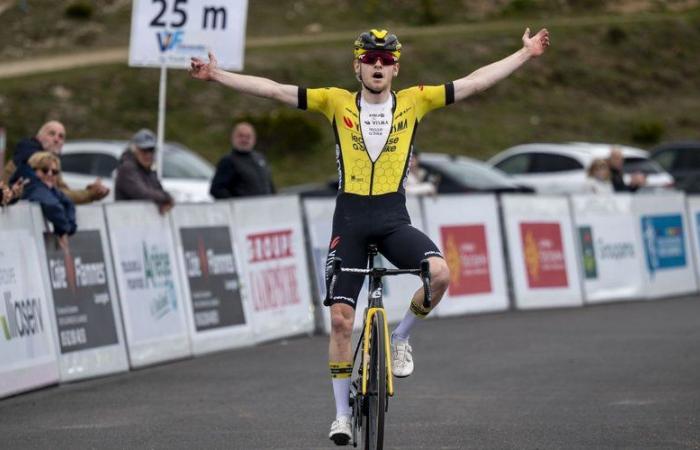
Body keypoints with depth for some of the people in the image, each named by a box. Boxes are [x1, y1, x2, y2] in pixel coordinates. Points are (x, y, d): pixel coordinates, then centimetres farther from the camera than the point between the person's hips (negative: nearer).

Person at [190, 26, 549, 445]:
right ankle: (343, 412, 15)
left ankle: (400, 339, 0)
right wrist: (217, 74, -7)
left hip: (394, 219, 0)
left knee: (440, 273, -28)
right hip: (350, 218, 0)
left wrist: (525, 54, 0)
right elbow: (274, 89, -1)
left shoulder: (414, 101, 3)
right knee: (341, 318, 0)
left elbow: (475, 82, 3)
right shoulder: (337, 102, 2)